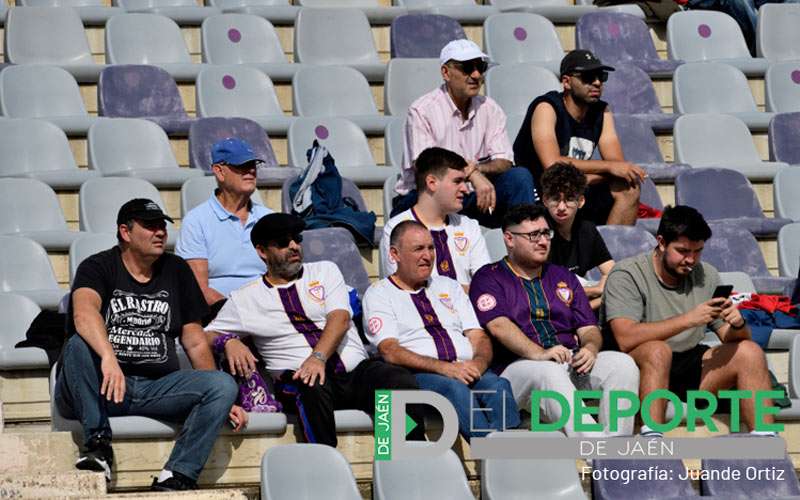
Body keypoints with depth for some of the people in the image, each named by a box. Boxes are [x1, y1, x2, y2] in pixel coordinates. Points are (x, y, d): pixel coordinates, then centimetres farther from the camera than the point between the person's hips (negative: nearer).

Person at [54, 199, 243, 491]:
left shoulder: (176, 271, 16)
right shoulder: (98, 268, -1)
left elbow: (195, 342, 16)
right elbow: (84, 313, -24)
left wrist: (221, 400, 6)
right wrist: (108, 357, -44)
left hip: (157, 388, 4)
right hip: (99, 390, -4)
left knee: (224, 385, -21)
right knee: (78, 345, -34)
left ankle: (176, 476, -29)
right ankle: (98, 443, -30)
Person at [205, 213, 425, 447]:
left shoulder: (325, 271, 17)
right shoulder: (244, 299, 15)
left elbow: (340, 318, 1)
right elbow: (206, 336, 14)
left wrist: (318, 357, -19)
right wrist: (228, 342, -12)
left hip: (355, 370, 2)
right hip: (299, 378, -2)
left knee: (401, 381, -29)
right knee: (313, 385, -39)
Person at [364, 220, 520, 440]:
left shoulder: (449, 287, 26)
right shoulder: (379, 294, 10)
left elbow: (479, 337, 18)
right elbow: (390, 351, -5)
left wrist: (479, 362, -8)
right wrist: (445, 367, -18)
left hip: (467, 371, 4)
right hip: (418, 376, -4)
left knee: (498, 386, -30)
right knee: (455, 389, -37)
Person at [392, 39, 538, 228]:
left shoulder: (489, 109, 7)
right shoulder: (422, 111, -9)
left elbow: (503, 163, -2)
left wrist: (478, 168, -26)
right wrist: (472, 175, -35)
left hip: (471, 197, 5)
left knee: (519, 176, -16)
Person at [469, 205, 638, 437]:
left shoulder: (563, 278, 27)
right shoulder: (490, 278, 9)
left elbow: (589, 328, 19)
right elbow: (499, 326, -10)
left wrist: (590, 348, -7)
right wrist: (538, 353, -26)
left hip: (572, 364, 5)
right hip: (517, 365, -5)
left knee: (622, 363, -22)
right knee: (549, 374, -39)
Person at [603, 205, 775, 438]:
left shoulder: (706, 275, 11)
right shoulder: (627, 275, -8)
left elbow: (731, 339, 10)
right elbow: (626, 339, -24)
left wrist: (738, 325, -15)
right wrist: (687, 320, -27)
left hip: (690, 367, 6)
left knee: (750, 353, -14)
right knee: (657, 350, -37)